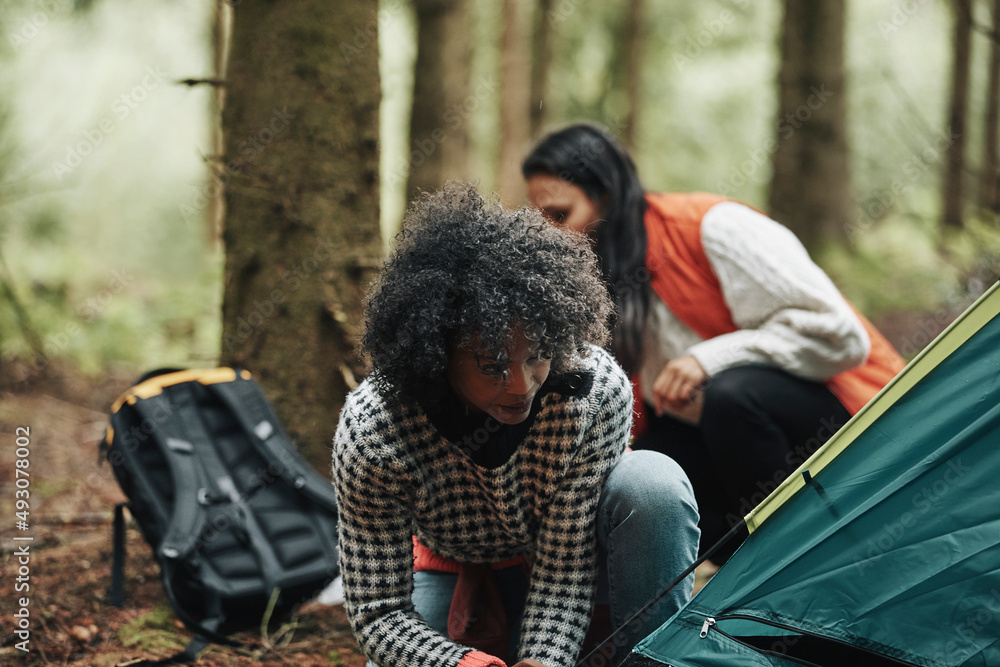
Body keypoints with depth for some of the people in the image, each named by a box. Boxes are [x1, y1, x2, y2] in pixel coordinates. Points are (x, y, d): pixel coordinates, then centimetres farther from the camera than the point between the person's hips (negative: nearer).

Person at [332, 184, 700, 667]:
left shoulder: (599, 389, -33)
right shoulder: (370, 432, -32)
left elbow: (565, 569, -26)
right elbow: (379, 611, -27)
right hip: (451, 565, 0)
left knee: (654, 483, -32)